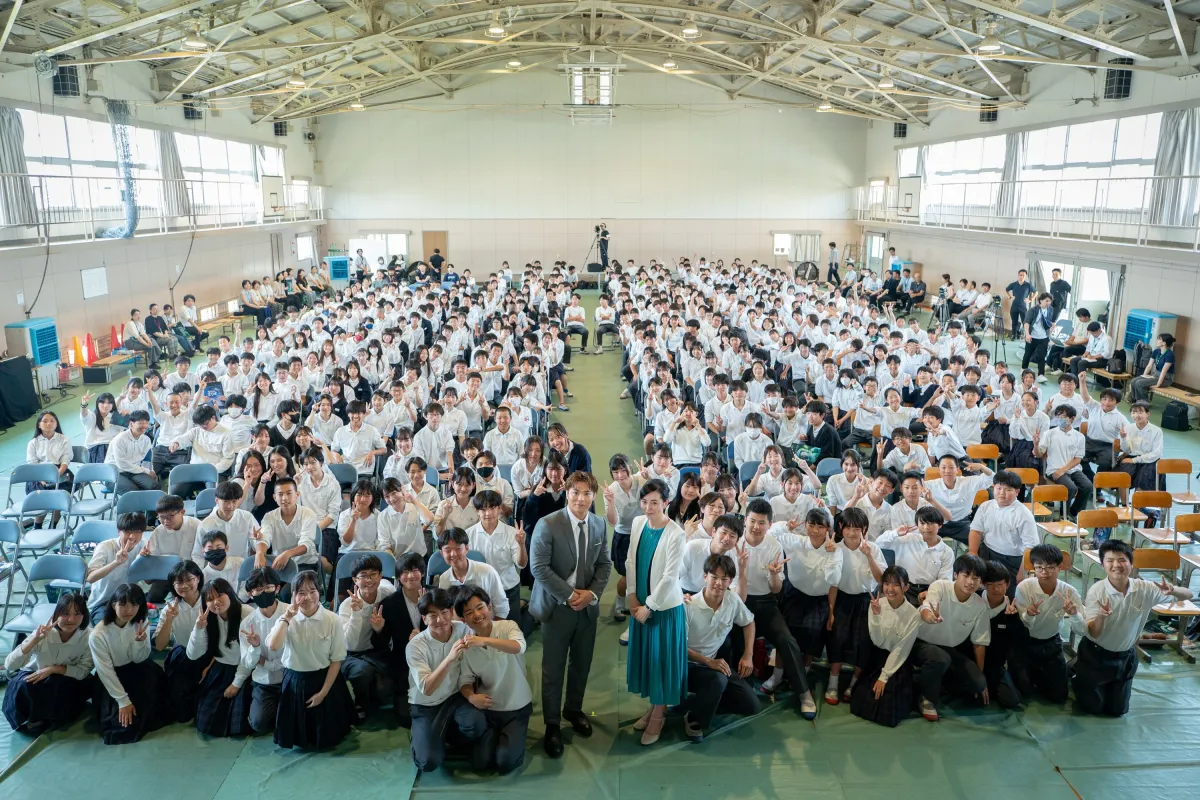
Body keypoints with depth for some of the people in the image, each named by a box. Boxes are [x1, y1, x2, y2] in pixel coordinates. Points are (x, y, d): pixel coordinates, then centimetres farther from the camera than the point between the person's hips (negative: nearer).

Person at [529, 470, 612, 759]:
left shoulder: (600, 525, 1)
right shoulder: (548, 524, -15)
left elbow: (604, 564, 7)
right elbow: (538, 567, -18)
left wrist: (592, 593, -9)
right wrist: (570, 595, -18)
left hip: (588, 605, 4)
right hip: (558, 605, -4)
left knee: (582, 664, 16)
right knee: (553, 669, 4)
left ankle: (573, 710, 39)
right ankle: (552, 725, 20)